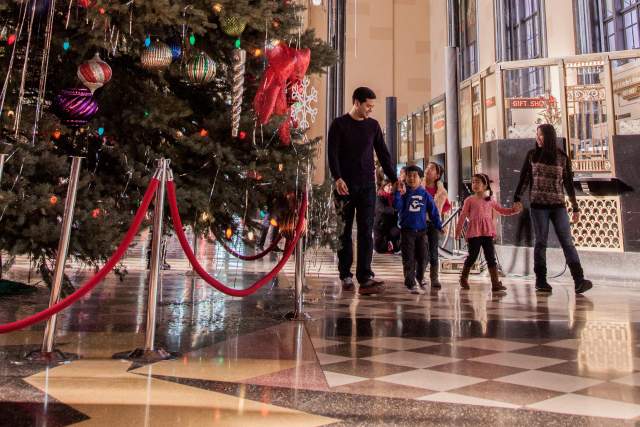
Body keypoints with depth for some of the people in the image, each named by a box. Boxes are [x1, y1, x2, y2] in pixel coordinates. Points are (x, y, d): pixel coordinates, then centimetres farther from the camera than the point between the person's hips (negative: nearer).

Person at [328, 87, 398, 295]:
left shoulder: (373, 125, 12)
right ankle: (346, 276, 11)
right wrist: (337, 178, -21)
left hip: (367, 185, 3)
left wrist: (394, 179, 6)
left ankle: (365, 278, -7)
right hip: (345, 185, -2)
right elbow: (332, 153, -6)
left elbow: (383, 154, 13)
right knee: (344, 231, 3)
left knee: (366, 231, -5)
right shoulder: (339, 124, 2)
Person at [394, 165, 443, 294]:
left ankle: (419, 281, 26)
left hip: (421, 230, 3)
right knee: (408, 259, -4)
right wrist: (398, 193, -26)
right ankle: (411, 284, -3)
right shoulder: (404, 193, 0)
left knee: (422, 258, 9)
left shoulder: (425, 194, 4)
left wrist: (438, 226, 9)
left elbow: (433, 211, 9)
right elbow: (397, 206, -15)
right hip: (407, 230, -2)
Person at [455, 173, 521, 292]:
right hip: (474, 232, -2)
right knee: (472, 256, 3)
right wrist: (458, 230, 0)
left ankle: (495, 283, -1)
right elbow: (463, 216, 3)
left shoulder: (490, 201, 13)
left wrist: (514, 210, 3)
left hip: (487, 232, 3)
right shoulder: (470, 200, 4)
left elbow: (502, 210, 20)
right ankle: (463, 279, 22)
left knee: (491, 257, -1)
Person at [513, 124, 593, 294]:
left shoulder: (562, 157, 7)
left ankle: (579, 281, -10)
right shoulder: (532, 155, 7)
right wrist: (517, 198, 0)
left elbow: (569, 184, 10)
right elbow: (524, 179, 8)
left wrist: (575, 207, 11)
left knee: (567, 242, -5)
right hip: (538, 205, 0)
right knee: (540, 243, 1)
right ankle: (541, 281, 6)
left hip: (558, 205, 1)